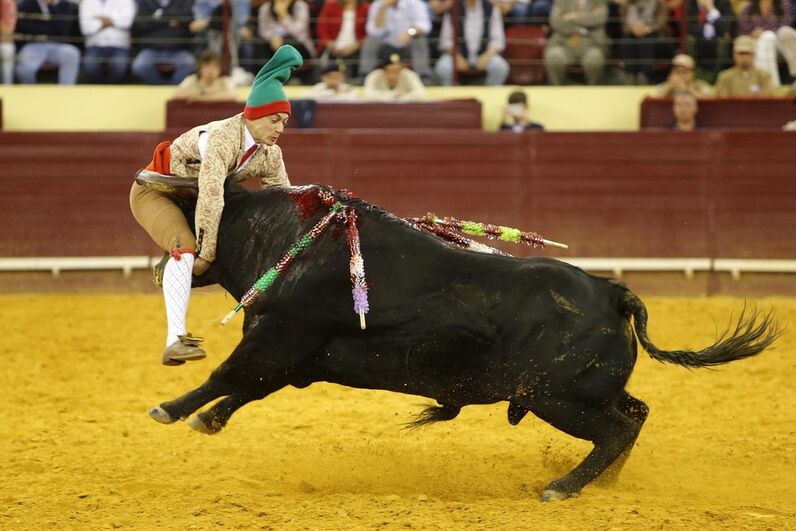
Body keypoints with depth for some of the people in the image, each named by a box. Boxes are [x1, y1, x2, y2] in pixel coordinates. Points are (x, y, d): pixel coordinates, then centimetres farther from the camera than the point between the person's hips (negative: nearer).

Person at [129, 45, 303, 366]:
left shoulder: (270, 155, -8)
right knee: (185, 247, -32)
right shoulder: (221, 138, -33)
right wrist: (207, 255, -37)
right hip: (153, 191, -9)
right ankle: (175, 340, -41)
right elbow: (210, 198, -39)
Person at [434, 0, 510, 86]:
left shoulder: (491, 8, -1)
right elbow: (446, 40, -2)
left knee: (501, 67, -29)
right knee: (443, 68, -31)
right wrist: (457, 58, -18)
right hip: (458, 54, -1)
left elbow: (497, 40, -1)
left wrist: (487, 56, -19)